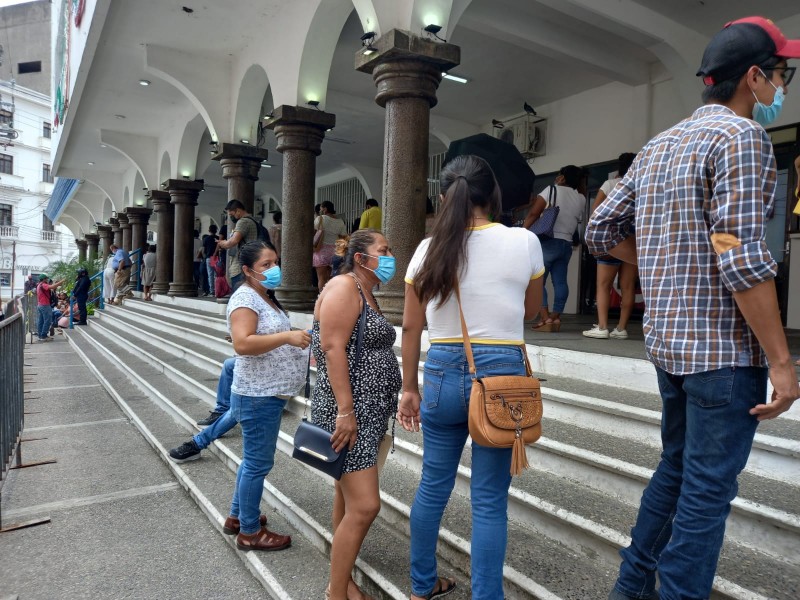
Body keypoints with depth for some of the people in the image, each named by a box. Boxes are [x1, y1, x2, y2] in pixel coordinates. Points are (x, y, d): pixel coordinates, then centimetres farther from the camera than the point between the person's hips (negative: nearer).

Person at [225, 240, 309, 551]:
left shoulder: (266, 297, 14)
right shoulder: (245, 298, -16)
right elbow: (242, 344, -30)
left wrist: (299, 351, 15)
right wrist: (287, 337, -33)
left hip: (269, 393, 10)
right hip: (257, 396, -10)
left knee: (254, 459, 21)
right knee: (258, 463, 1)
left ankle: (238, 514, 36)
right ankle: (250, 532, 15)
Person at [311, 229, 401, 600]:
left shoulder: (367, 293, 16)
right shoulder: (344, 286, -12)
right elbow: (333, 349, -21)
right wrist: (345, 411, -24)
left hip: (369, 412, 10)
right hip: (348, 412, -10)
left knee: (349, 499, 15)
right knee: (364, 506, -9)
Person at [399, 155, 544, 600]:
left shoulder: (430, 249, 0)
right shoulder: (524, 242, -5)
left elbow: (411, 327, 3)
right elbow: (530, 311, 9)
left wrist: (410, 388, 12)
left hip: (443, 371, 3)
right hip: (500, 372, -2)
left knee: (433, 486, 19)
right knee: (489, 499, 8)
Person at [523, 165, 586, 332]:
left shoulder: (552, 190, -3)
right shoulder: (581, 199, 12)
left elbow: (533, 214, -10)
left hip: (548, 241, -6)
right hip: (566, 244, 6)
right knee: (560, 281, 5)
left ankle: (545, 318, -13)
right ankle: (556, 317, 3)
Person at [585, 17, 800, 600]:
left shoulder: (658, 146, 12)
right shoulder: (741, 136, -12)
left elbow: (602, 231, 14)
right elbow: (742, 260, -21)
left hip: (668, 339, 9)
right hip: (725, 346, -8)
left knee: (675, 469, 22)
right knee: (708, 490, 4)